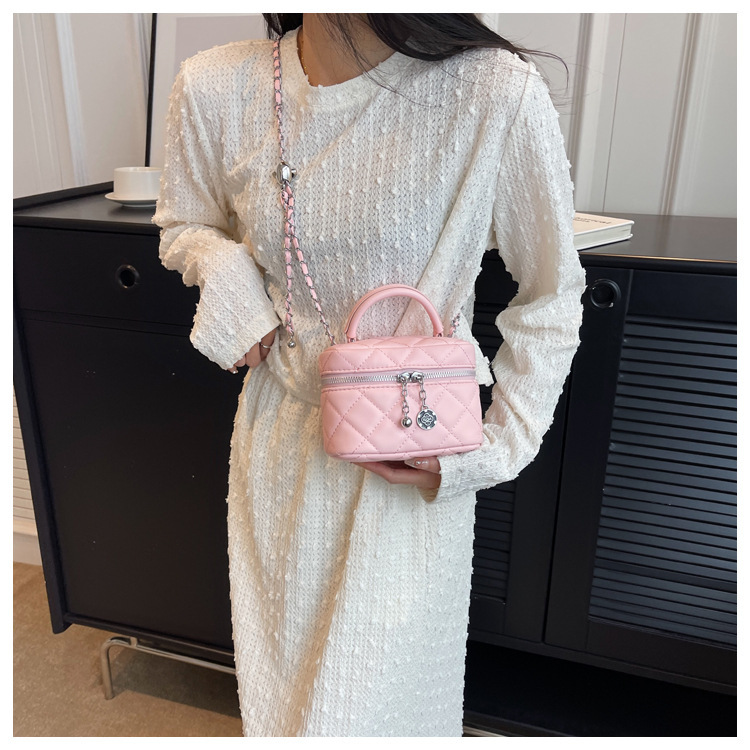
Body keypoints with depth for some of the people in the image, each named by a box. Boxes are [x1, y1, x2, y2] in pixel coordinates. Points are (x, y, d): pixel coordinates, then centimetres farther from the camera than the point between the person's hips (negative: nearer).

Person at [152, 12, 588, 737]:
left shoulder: (497, 93, -20)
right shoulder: (214, 87, -8)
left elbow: (550, 296, -7)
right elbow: (183, 225, 11)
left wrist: (501, 448, -11)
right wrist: (222, 267, -11)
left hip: (417, 465, -3)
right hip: (282, 434, 4)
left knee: (379, 693, 11)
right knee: (279, 680, 24)